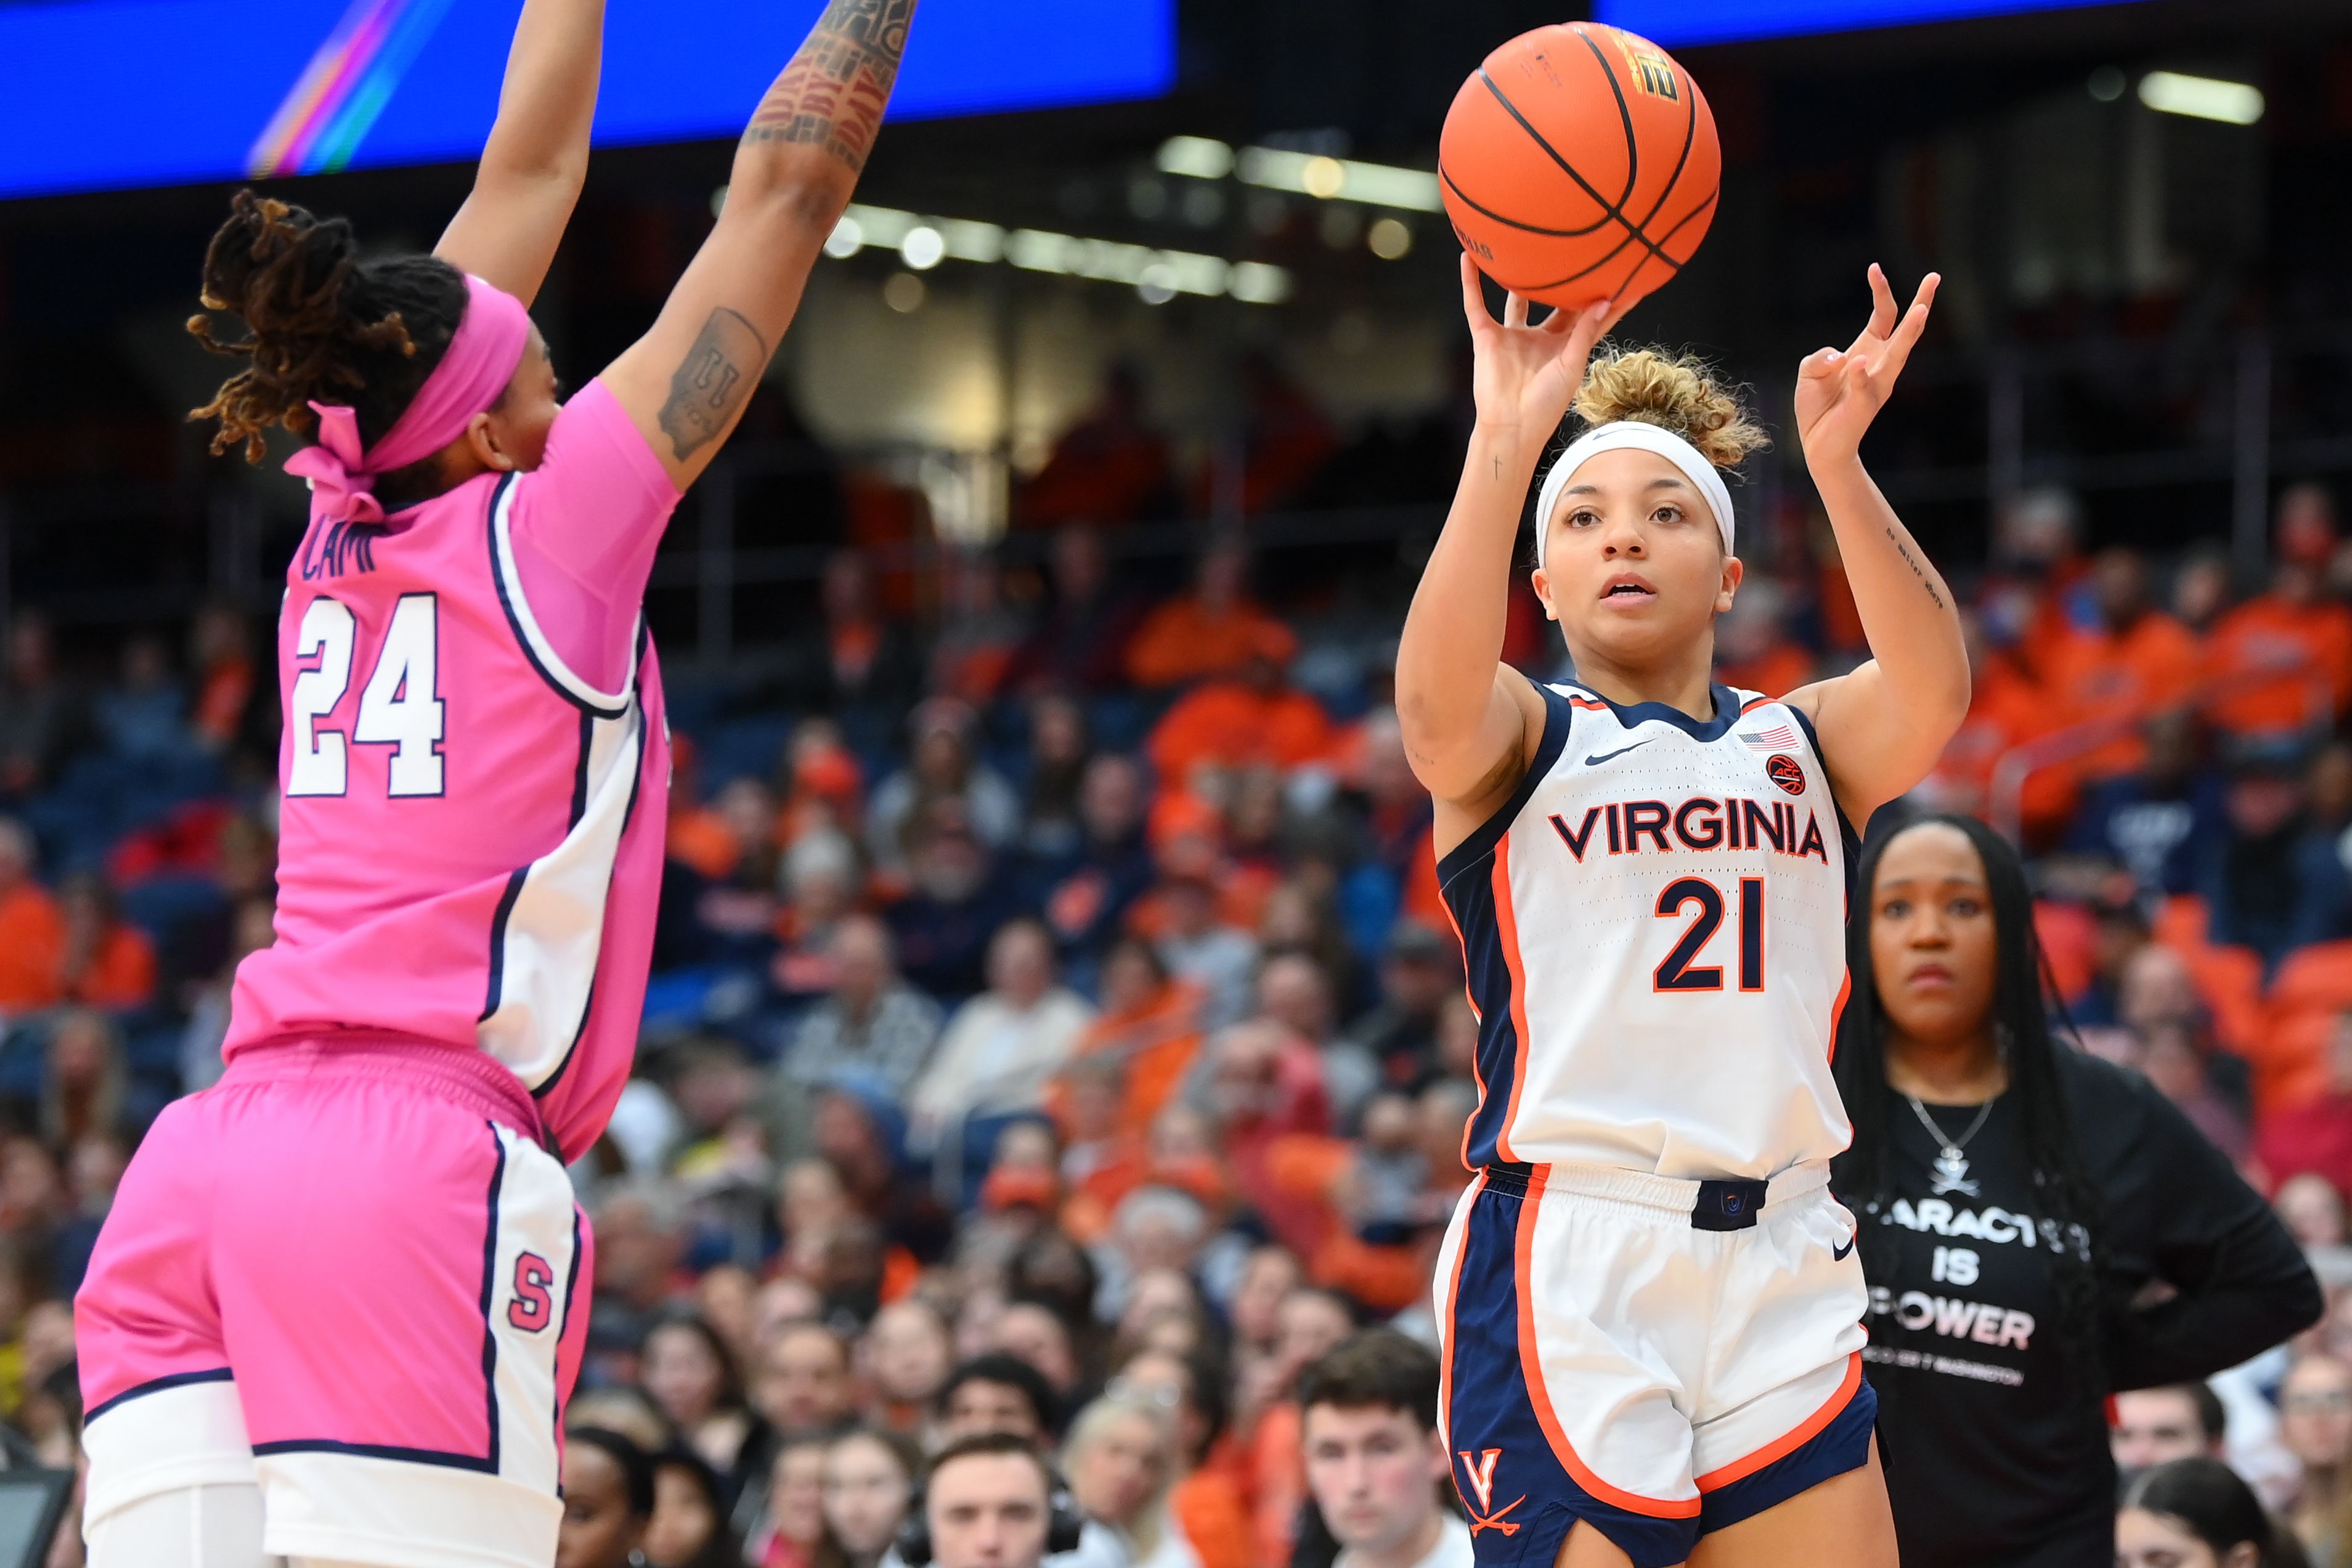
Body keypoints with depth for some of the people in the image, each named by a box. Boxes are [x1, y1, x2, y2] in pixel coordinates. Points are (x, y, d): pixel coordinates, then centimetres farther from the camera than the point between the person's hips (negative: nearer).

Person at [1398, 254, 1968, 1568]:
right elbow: (1438, 693, -18)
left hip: (1782, 1269, 3)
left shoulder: (1806, 745, 15)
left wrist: (1836, 461, -24)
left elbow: (1934, 691, -8)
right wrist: (1508, 445, -32)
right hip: (1565, 1268, -3)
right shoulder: (1517, 743, 7)